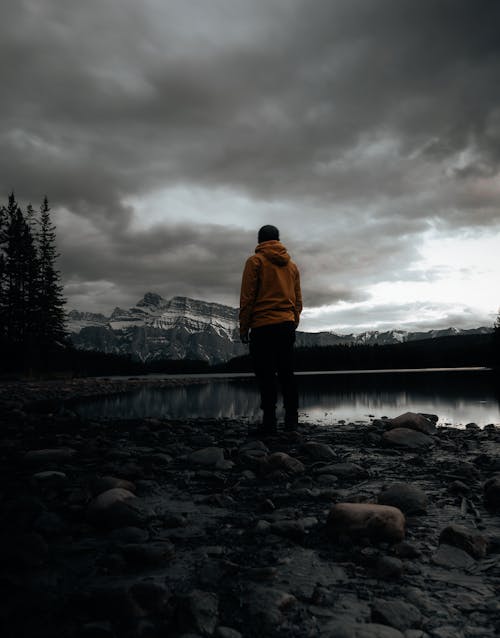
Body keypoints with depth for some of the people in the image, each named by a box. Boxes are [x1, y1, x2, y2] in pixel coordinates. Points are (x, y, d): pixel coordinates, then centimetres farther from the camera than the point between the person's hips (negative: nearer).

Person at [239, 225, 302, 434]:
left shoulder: (255, 261, -1)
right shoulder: (291, 265, 16)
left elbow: (247, 297, -7)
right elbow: (298, 300, 15)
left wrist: (244, 327, -3)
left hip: (263, 326, -5)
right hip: (287, 326, 6)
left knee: (265, 375, -4)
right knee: (286, 372, 12)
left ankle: (269, 422, -5)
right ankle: (291, 418, 13)